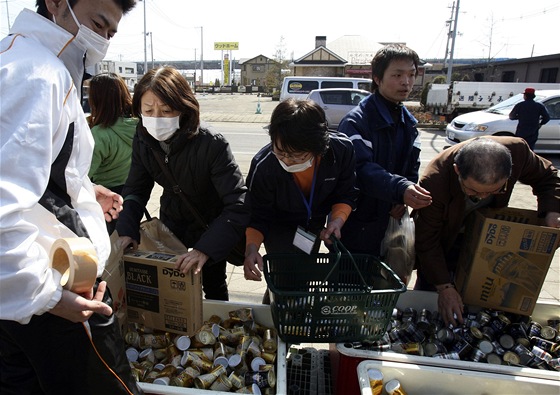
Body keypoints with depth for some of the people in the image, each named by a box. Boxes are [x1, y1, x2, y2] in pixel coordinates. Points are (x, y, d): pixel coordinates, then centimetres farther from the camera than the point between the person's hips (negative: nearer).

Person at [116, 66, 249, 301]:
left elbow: (239, 206, -37)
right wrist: (127, 230, -24)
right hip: (171, 221, 4)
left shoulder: (212, 144, -34)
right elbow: (135, 190, -7)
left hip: (210, 225, -4)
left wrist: (205, 249, -47)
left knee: (213, 287, 14)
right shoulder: (143, 140, -16)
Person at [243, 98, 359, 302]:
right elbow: (257, 216, -22)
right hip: (279, 226, -3)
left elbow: (346, 194, -13)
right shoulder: (263, 166, -36)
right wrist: (251, 247, -39)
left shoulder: (342, 149, -31)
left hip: (316, 223, 3)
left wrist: (338, 219, -31)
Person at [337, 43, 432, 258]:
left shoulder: (408, 123, 9)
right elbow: (361, 169, -28)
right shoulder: (356, 121, -16)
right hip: (356, 222, -7)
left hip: (389, 218, 7)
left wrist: (403, 200, -4)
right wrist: (400, 189, -42)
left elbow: (412, 168, 14)